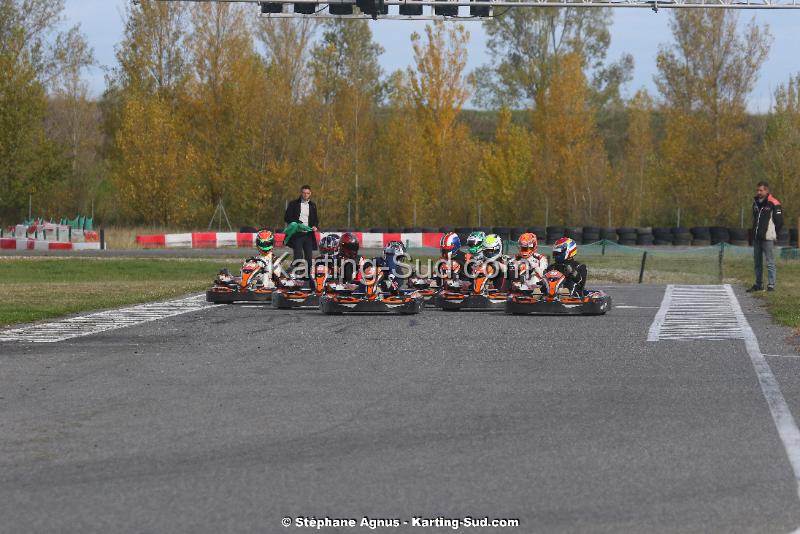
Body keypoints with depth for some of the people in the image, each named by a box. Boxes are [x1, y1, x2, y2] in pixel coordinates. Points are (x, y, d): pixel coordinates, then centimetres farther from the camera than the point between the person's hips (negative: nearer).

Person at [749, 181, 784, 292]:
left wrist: (773, 234, -1)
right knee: (757, 263, 13)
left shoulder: (773, 204, -9)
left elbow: (779, 222, -7)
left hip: (767, 239, -7)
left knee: (770, 263, -6)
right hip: (756, 238, 8)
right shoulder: (755, 202, 13)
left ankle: (771, 285, -5)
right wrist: (755, 231, 14)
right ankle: (758, 284, 21)